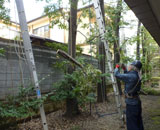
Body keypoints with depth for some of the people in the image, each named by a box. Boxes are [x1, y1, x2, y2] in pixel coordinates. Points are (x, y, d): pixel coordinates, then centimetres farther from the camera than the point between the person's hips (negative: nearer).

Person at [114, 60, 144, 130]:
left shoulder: (132, 76, -25)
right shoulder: (136, 76, 2)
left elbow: (117, 75, -19)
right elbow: (127, 76, 23)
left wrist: (117, 67, -1)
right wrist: (124, 69, 14)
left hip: (131, 103, -9)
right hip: (137, 101, 9)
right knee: (138, 122, 23)